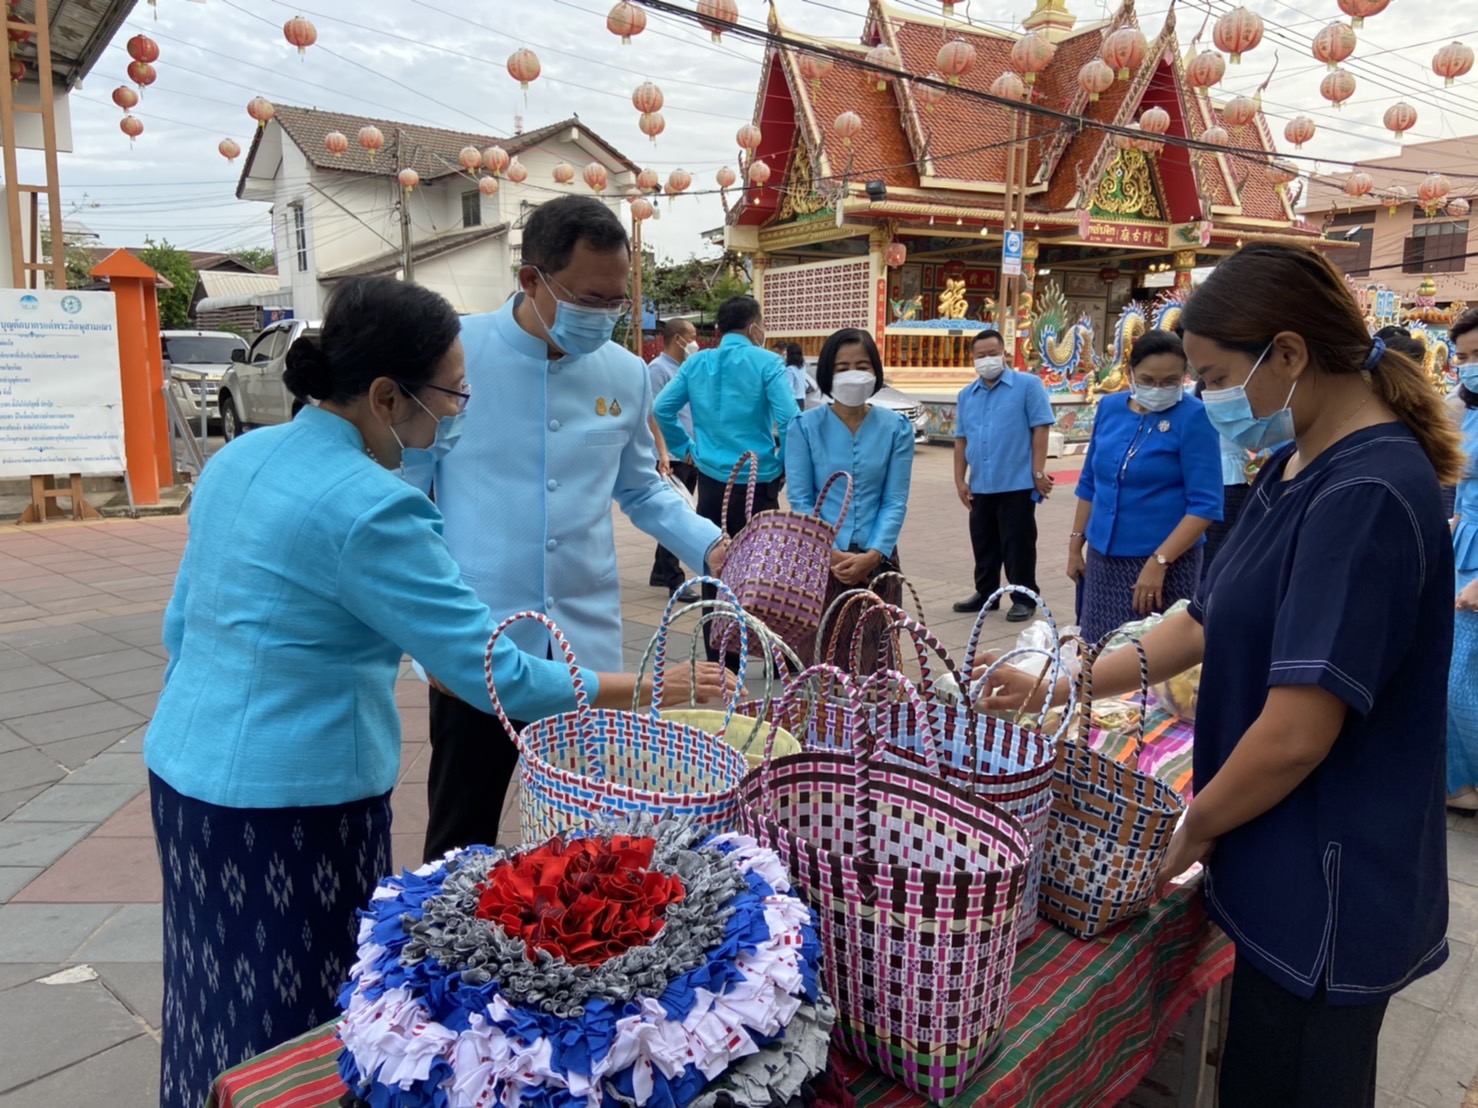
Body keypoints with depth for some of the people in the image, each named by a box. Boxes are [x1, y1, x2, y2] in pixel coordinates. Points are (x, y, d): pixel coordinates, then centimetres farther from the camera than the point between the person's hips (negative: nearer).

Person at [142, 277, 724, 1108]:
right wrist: (642, 688, -13)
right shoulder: (369, 506, -23)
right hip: (292, 799, -8)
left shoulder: (241, 457, 4)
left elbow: (182, 624, 13)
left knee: (223, 1010, 23)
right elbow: (496, 674, -22)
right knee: (301, 1023, 10)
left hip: (184, 768, 9)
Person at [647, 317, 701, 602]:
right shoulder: (658, 369, -10)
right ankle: (674, 579, 3)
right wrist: (663, 453, -24)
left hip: (691, 456, 9)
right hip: (673, 457, -9)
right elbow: (653, 413, -16)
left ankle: (661, 573, 23)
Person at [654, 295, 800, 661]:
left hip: (711, 480, 4)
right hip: (756, 483, -3)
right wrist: (783, 459, -2)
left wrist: (685, 447, 13)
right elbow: (788, 419, -17)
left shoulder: (696, 363, 5)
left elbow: (661, 409, 3)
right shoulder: (767, 363, -8)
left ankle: (717, 658, 18)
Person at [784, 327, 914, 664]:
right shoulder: (805, 426, 0)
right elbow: (800, 500, -2)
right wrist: (829, 553, -13)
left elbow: (895, 501, 1)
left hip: (877, 562, 1)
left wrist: (872, 555, -13)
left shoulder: (896, 429, 4)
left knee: (873, 658, 6)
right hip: (818, 560, -1)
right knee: (818, 656, 1)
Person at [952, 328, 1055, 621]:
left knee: (1017, 544, 0)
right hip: (980, 486, 6)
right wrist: (960, 479, 8)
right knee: (983, 544, 14)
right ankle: (985, 594, 27)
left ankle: (1024, 598, 12)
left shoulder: (1028, 385, -3)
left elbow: (1040, 429, -8)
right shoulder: (966, 395, 12)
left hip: (1017, 484, -5)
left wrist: (1038, 472, -13)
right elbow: (961, 440, 13)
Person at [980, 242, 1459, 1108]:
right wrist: (1062, 686, 7)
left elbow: (1295, 735, -26)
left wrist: (1191, 832, -10)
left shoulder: (1367, 497, -25)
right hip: (1287, 870, 9)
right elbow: (1210, 621, 12)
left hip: (1328, 895, -8)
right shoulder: (1299, 469, 6)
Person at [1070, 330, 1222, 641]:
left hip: (1166, 560, -5)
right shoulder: (1109, 407, 5)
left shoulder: (1194, 417, -11)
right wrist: (1076, 543, 12)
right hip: (1101, 556, 5)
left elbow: (1206, 503, -15)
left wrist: (1159, 561, -21)